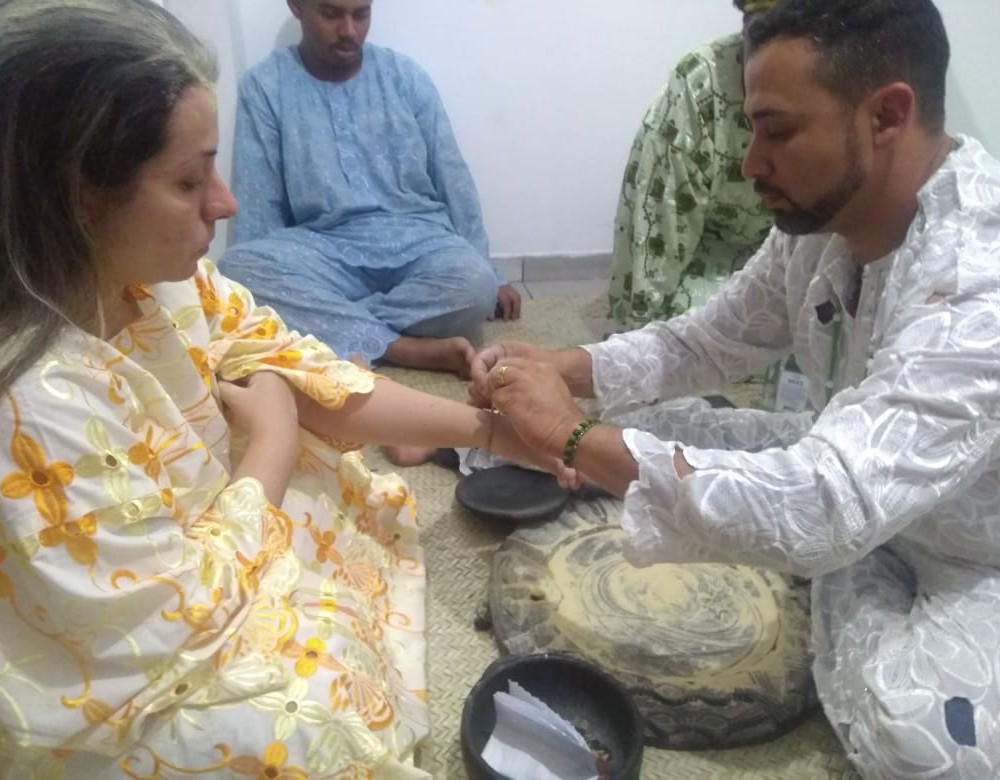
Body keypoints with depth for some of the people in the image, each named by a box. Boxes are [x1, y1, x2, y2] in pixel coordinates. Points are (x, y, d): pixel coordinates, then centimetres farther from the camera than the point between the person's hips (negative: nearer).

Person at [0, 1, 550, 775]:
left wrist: (491, 430, -11)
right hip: (127, 683, -7)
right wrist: (272, 440, -17)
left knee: (366, 508, 9)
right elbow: (172, 613, -28)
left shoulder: (154, 272, -15)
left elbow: (298, 372, -6)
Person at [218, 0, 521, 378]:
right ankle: (408, 348, -29)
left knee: (474, 286, -32)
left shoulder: (405, 75, 7)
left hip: (417, 241, 1)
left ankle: (324, 322, -17)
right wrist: (269, 277, -9)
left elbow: (453, 181, 9)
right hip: (325, 250, 0)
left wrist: (490, 275, 7)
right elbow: (258, 206, 2)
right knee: (236, 269, -31)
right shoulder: (265, 86, 3)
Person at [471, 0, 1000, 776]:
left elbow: (822, 512, -43)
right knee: (651, 428, -2)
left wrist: (573, 436, -37)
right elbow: (702, 343, 1)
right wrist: (559, 367, -16)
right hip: (858, 475, 7)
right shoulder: (822, 217, -9)